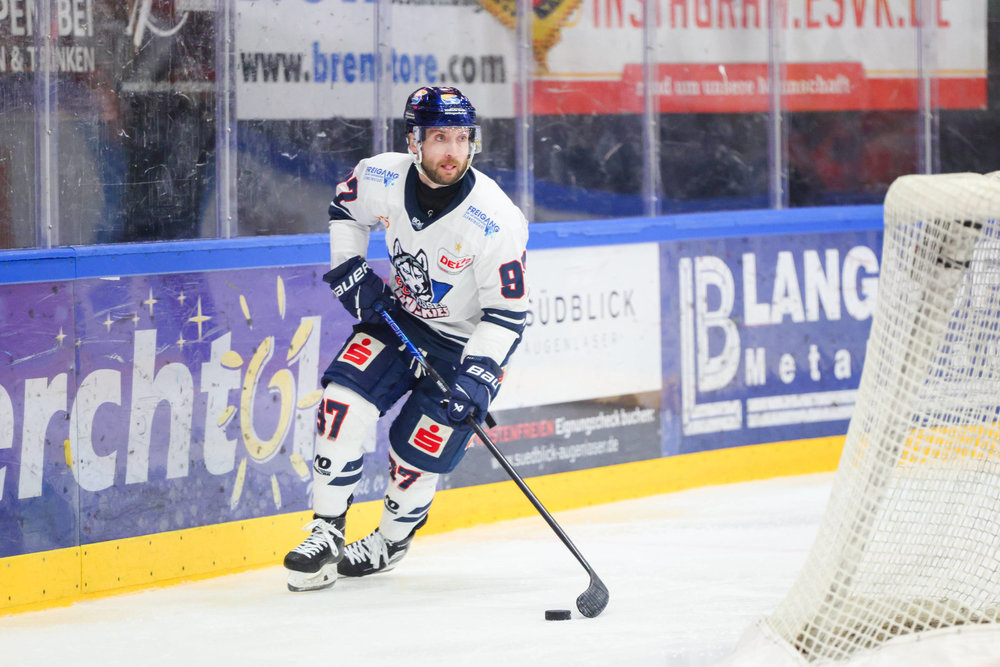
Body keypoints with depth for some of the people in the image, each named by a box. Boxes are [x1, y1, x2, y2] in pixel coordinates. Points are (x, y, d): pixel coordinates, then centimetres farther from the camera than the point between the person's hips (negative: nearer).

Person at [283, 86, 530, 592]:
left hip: (467, 342, -4)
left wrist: (477, 374, -31)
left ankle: (389, 543, 21)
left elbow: (508, 312, -22)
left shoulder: (496, 222, -29)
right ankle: (326, 533, -11)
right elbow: (344, 208, 8)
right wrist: (349, 270, -4)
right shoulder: (382, 179, -17)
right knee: (344, 399, -17)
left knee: (417, 454, -8)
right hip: (398, 316, 4)